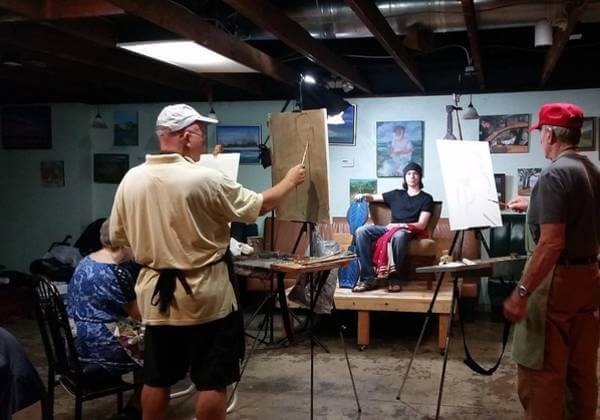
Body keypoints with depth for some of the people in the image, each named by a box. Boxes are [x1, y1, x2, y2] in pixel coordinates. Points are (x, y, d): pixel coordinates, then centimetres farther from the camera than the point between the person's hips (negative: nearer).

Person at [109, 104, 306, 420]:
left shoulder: (131, 179, -1)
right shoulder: (205, 179, -16)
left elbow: (117, 236, 9)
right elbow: (259, 205, -5)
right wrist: (290, 180, 12)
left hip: (155, 293, 6)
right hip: (204, 296, -5)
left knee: (157, 379, 16)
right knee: (211, 382, 7)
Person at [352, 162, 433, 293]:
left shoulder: (426, 198, 10)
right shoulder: (396, 194, 23)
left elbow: (421, 225, -1)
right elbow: (374, 197, 29)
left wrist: (400, 225, -14)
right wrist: (364, 196, 5)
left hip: (408, 231, -4)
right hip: (390, 228, 5)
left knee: (399, 235, -43)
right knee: (361, 231, -24)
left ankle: (395, 278, -32)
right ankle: (369, 278, -30)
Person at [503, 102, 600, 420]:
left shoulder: (555, 174, -17)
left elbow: (552, 243, -24)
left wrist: (522, 292, -22)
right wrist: (532, 208, 36)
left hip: (558, 279, -9)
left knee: (541, 371, -2)